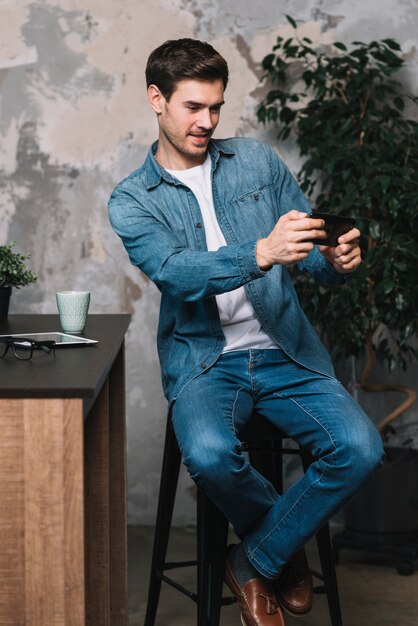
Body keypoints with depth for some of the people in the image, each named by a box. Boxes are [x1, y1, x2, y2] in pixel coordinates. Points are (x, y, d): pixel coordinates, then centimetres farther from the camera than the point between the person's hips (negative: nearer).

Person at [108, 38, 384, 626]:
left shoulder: (257, 161, 10)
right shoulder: (132, 201, 1)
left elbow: (310, 253, 9)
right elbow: (177, 273, -18)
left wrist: (337, 261, -17)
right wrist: (261, 253, -35)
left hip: (285, 350, 3)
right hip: (204, 359, -2)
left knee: (360, 449, -22)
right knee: (209, 454, -34)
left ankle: (255, 562, 0)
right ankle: (287, 547, 0)